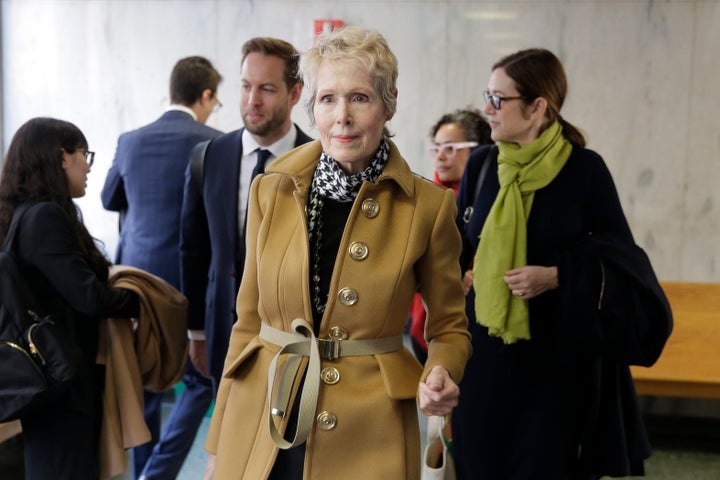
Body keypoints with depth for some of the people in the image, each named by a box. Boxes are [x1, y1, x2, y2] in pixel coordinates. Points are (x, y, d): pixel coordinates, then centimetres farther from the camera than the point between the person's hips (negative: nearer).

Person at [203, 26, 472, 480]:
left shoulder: (429, 206, -8)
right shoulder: (271, 191, -1)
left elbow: (449, 327, 4)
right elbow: (249, 320, 5)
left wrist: (440, 375, -18)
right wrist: (218, 443, 6)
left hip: (367, 436, -2)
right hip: (260, 427, 2)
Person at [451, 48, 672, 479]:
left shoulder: (585, 169, -9)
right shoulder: (481, 164, 1)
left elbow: (619, 254, -6)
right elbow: (457, 244, 9)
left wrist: (556, 276, -19)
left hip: (558, 351, -3)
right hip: (486, 346, 3)